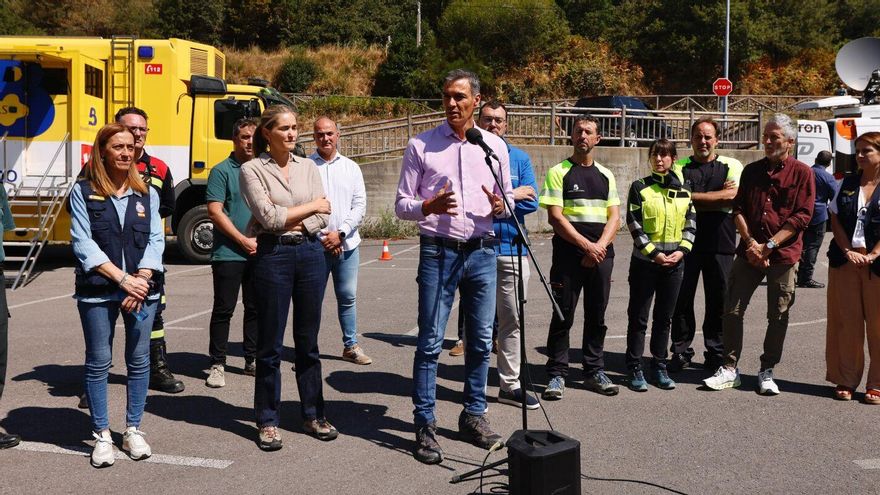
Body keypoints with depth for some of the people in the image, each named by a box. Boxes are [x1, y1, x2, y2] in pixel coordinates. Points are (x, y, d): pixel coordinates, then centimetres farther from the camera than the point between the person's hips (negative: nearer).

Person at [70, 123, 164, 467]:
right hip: (98, 291, -2)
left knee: (139, 360, 6)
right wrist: (123, 279, -13)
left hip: (142, 288, 2)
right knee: (98, 362, 3)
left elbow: (155, 240, 3)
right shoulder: (83, 192, 1)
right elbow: (83, 244, -6)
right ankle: (102, 435, 14)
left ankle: (133, 430, 19)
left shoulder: (146, 193, 9)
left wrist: (141, 280, -11)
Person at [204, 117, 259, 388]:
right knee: (223, 310, -1)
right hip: (228, 253, -5)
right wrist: (243, 241, -13)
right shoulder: (222, 170, -4)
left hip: (258, 252, 5)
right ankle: (217, 364, 6)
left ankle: (252, 360, 22)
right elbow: (215, 212, -10)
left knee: (255, 309, 11)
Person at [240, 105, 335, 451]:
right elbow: (269, 217, -12)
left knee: (308, 341, 11)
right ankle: (268, 422, 15)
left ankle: (313, 415, 21)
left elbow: (322, 218, 3)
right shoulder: (252, 169, -2)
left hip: (310, 253, 4)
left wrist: (288, 221, -10)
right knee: (270, 344, 4)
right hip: (273, 256, -3)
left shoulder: (308, 167, 10)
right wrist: (312, 206, -3)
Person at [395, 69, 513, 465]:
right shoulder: (421, 146, 1)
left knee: (480, 340, 9)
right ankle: (424, 425, 6)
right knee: (430, 342, -2)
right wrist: (429, 206, -20)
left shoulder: (495, 146, 9)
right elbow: (401, 205, 1)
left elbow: (506, 201, 16)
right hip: (438, 251, -3)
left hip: (483, 251, 3)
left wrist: (500, 205, -8)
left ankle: (474, 416, 23)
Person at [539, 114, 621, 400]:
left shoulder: (605, 175, 14)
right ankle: (557, 374, 6)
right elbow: (555, 217, -8)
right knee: (563, 316, -2)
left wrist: (601, 246, -8)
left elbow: (614, 216, 9)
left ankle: (595, 372, 18)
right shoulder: (559, 172, 0)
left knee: (597, 316, 9)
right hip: (568, 255, -4)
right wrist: (587, 245, -12)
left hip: (601, 256, 4)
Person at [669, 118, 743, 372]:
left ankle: (716, 353, 17)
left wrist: (694, 197, -7)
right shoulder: (680, 167, 8)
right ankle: (681, 351, 13)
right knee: (682, 298, 2)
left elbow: (732, 195, -9)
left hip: (720, 242, 0)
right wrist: (718, 197, -8)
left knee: (718, 300, 6)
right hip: (686, 240, 0)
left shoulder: (731, 165, 8)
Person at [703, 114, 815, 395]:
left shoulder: (802, 173, -1)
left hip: (784, 254, -3)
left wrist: (769, 245, -13)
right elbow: (738, 210, 7)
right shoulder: (752, 171, 11)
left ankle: (767, 372, 17)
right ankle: (730, 369, 10)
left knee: (778, 316, 4)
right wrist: (751, 242, -8)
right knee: (732, 311, 0)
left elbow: (802, 216, -8)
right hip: (749, 252, 3)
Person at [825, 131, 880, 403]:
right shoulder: (847, 183, 11)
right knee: (846, 322, 5)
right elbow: (835, 219, 7)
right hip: (845, 259, 3)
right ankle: (846, 380, 13)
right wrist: (848, 251, -6)